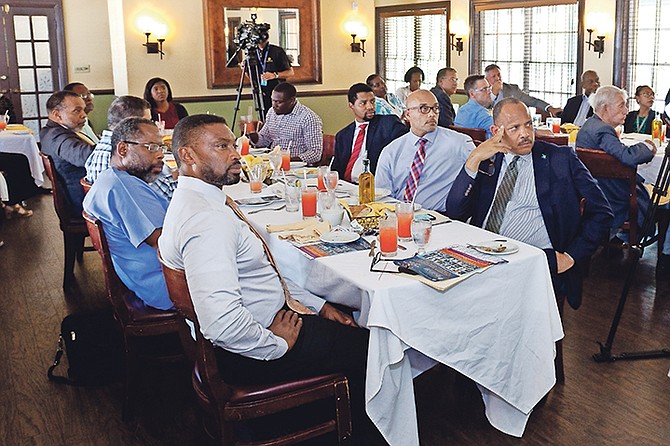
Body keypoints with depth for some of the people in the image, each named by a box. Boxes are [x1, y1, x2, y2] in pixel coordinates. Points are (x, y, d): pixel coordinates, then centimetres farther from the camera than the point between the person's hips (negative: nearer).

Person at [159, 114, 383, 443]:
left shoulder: (199, 200, 7)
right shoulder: (207, 220, -28)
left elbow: (257, 273, 15)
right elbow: (222, 322, -38)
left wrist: (318, 305, 12)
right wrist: (279, 345, -20)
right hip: (247, 354, -10)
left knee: (347, 326, 16)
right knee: (365, 349, -1)